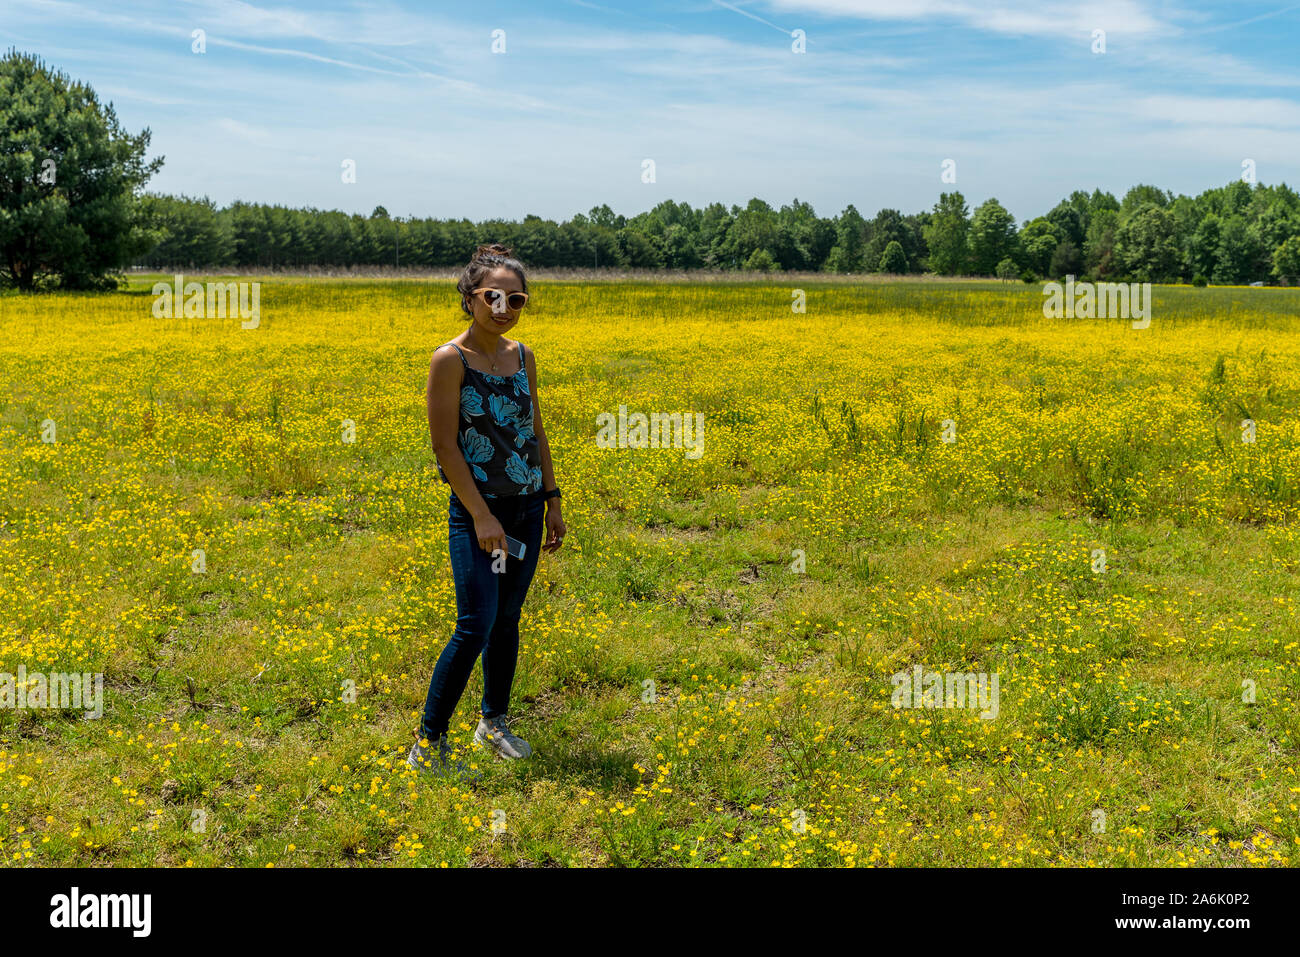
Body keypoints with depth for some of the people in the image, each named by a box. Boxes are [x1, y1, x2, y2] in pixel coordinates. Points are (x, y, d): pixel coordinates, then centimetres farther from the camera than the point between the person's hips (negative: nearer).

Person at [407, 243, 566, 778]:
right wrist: (480, 515, -17)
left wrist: (552, 502, 11)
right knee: (476, 626, -10)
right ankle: (428, 743, 4)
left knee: (508, 619, 13)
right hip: (478, 508, -6)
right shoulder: (449, 360, -12)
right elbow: (445, 444, -14)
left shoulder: (523, 356, 7)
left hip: (527, 507, 6)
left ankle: (493, 722, 31)